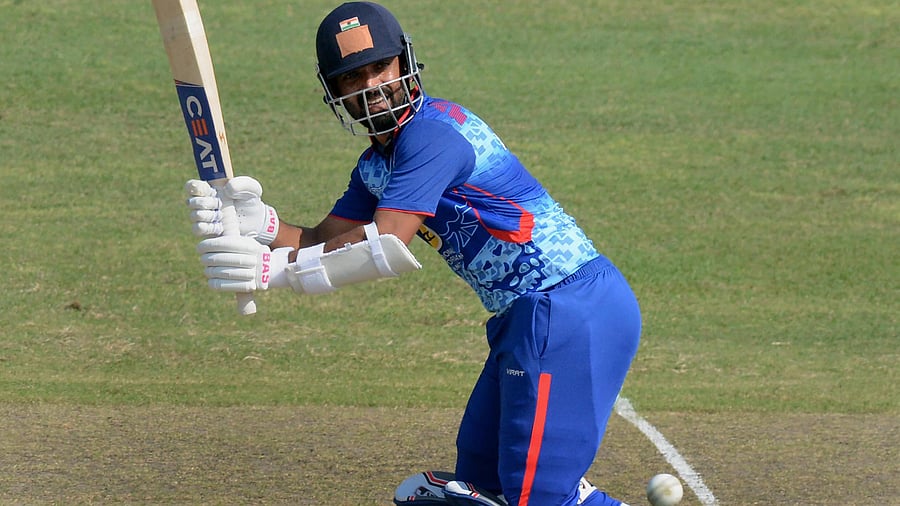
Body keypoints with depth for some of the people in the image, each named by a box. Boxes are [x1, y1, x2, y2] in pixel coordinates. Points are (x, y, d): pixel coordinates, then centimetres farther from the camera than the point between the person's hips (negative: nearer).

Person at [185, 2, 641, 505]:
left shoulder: (430, 132, -16)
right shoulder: (376, 166, 15)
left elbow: (387, 247, -23)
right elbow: (323, 242, 11)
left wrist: (276, 270, -22)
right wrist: (260, 222, -9)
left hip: (568, 308, -10)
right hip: (524, 314, 10)